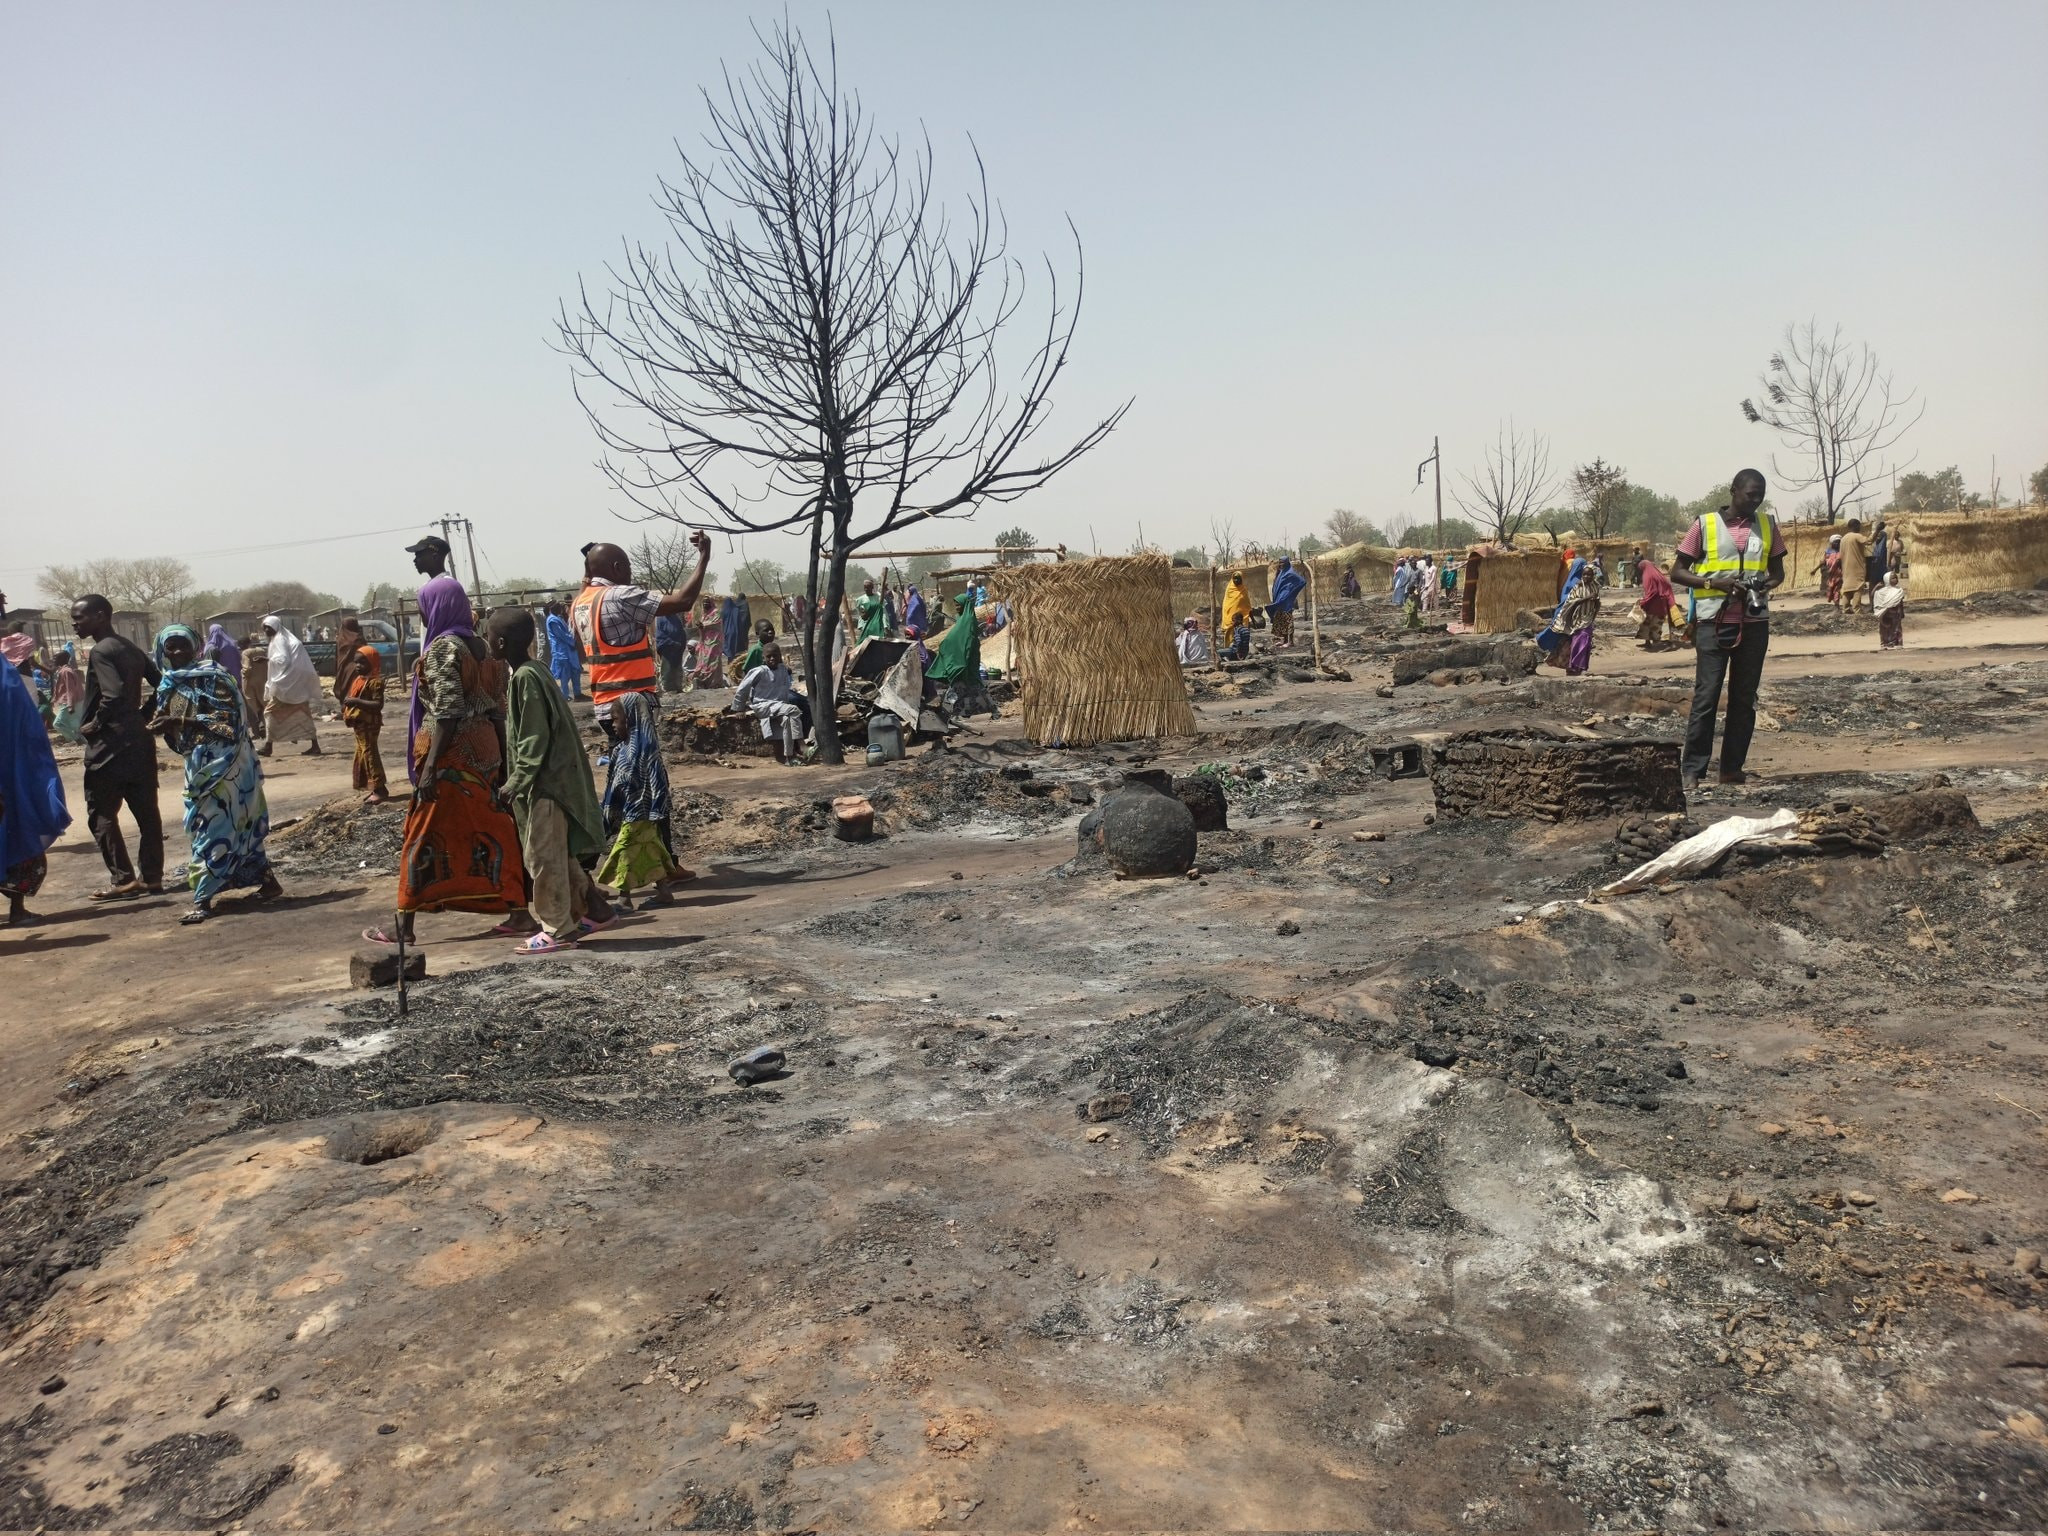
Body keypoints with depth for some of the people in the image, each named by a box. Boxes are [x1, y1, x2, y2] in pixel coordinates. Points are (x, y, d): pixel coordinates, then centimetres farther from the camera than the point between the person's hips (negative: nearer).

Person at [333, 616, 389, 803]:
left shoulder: (375, 682, -16)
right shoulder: (359, 680, 12)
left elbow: (378, 704, -24)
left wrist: (357, 702, -29)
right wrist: (348, 708, 8)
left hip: (369, 723, -10)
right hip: (360, 723, 10)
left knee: (369, 752, -10)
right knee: (362, 753, 13)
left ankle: (380, 788, -9)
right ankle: (374, 788, 17)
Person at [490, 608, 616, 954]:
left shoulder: (524, 678, -17)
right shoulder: (532, 673, 12)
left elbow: (534, 740, -20)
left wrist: (515, 784, -17)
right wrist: (515, 782, 19)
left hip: (544, 782, -10)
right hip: (552, 778, 10)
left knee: (544, 858, -2)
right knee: (559, 854, 15)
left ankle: (557, 930, 6)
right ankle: (595, 911, 22)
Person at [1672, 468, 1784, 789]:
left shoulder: (1767, 524, 10)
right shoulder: (1705, 524, 0)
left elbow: (1778, 571, 17)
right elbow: (1677, 571, 0)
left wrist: (1767, 585, -6)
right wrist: (1715, 582, -15)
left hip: (1754, 622, 4)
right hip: (1714, 622, -4)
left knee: (1745, 697, 6)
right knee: (1706, 696, -6)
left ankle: (1733, 768, 12)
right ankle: (1692, 769, -2)